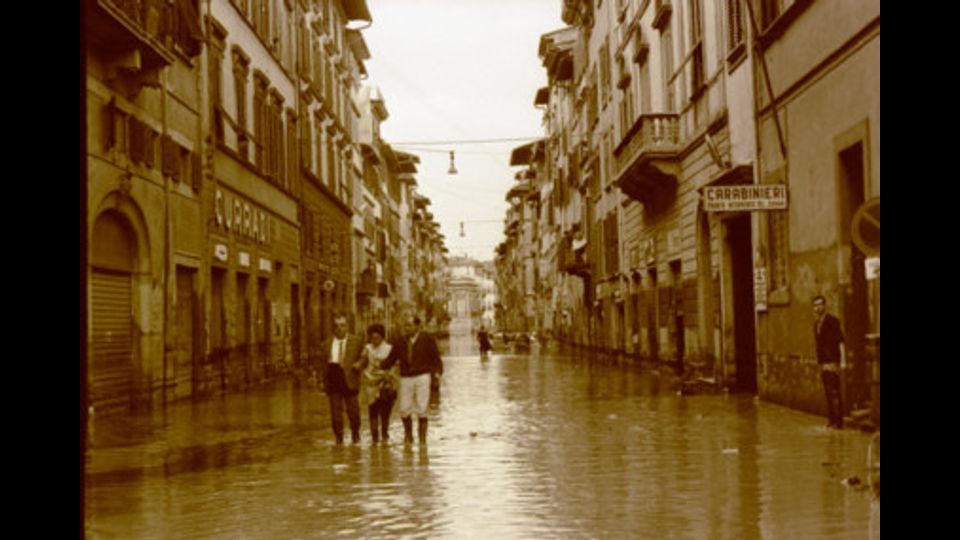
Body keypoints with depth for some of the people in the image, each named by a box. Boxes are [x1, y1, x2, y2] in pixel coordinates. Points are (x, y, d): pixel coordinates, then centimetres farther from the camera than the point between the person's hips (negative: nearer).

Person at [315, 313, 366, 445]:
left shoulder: (356, 342, 8)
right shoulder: (326, 344, 11)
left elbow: (364, 357, 9)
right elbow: (323, 363, 12)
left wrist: (359, 364, -13)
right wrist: (325, 382, 4)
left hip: (349, 380, -1)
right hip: (333, 379, 1)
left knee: (353, 410, 2)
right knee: (336, 410, 3)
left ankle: (355, 436, 21)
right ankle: (339, 438, 12)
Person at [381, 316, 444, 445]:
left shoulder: (427, 340, 0)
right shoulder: (400, 342, 7)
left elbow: (436, 358, 0)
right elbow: (391, 360, 6)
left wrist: (437, 373, -15)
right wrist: (380, 366, -12)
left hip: (422, 377, -3)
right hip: (406, 379, 3)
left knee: (421, 411, -4)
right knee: (404, 410, 0)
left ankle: (422, 439, 8)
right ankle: (408, 436, 24)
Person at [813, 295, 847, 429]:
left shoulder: (832, 321, -8)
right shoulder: (816, 324, 17)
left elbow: (841, 341, -12)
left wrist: (843, 361, -17)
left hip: (832, 362, -8)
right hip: (823, 363, 8)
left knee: (833, 392, -11)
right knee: (828, 393, 8)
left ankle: (837, 421, -10)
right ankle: (831, 420, 11)